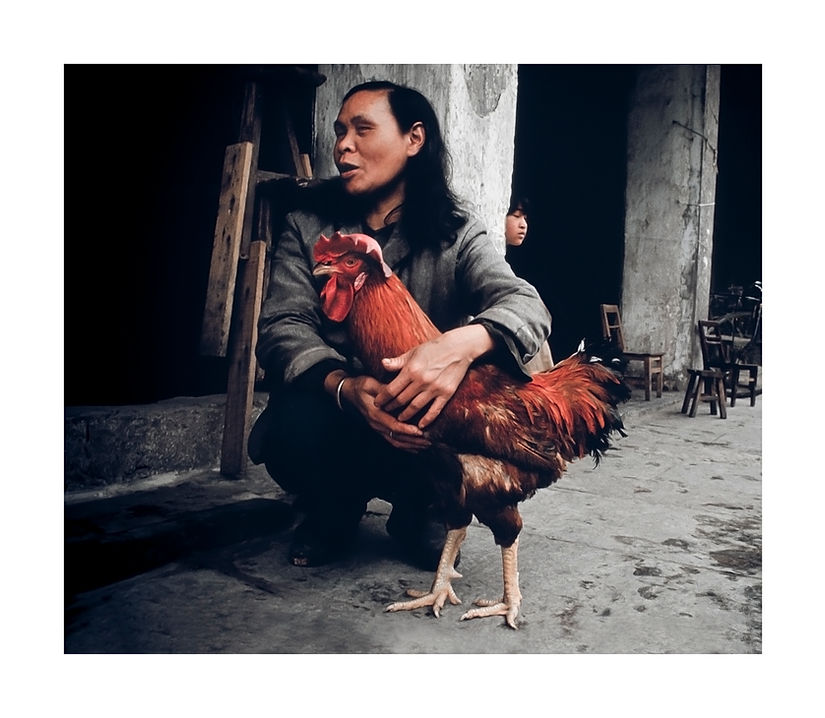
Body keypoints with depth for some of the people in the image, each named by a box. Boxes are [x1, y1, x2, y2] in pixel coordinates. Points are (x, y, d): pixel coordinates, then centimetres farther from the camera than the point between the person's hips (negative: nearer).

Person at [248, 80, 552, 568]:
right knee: (296, 426, -32)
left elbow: (526, 305, -21)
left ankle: (418, 510, 7)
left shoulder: (454, 233, -4)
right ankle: (334, 511, 8)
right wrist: (344, 386, -35)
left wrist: (466, 342, -47)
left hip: (424, 419, 1)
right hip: (335, 414, 0)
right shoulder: (309, 223, 0)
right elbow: (284, 326, -12)